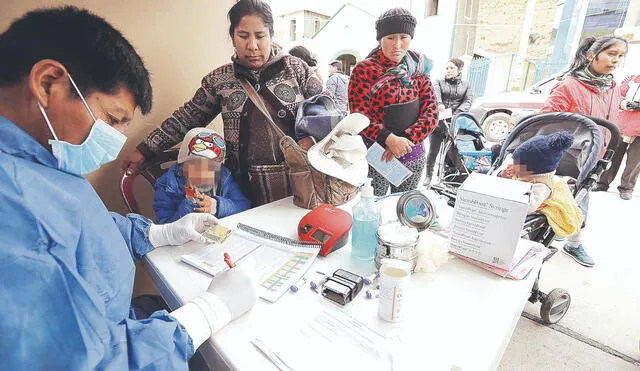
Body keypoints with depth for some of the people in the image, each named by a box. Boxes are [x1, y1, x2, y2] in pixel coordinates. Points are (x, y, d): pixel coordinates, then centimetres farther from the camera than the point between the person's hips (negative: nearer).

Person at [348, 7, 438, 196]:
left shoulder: (418, 70, 6)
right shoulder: (364, 70, -7)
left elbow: (431, 112, 0)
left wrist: (405, 140, -16)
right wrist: (389, 140, -26)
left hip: (413, 156, 5)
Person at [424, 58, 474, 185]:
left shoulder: (466, 85, 15)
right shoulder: (439, 82, 12)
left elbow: (468, 101, -1)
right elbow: (435, 93, -11)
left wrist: (456, 114, -20)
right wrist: (439, 103, -35)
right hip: (438, 122, -1)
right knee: (433, 151, 3)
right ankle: (428, 175, 17)